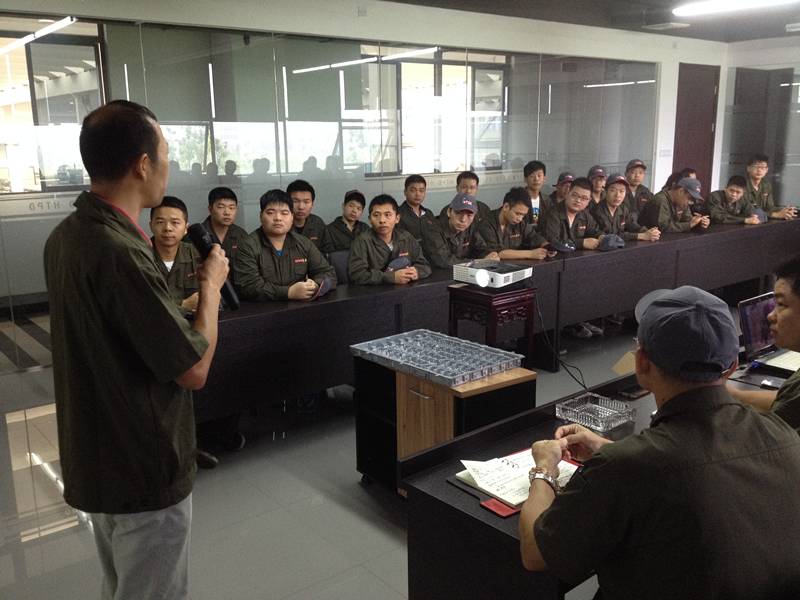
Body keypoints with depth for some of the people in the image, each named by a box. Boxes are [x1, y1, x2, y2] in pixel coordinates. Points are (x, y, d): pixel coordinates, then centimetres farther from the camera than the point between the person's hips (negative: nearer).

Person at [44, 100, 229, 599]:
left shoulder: (66, 236, 1)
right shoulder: (120, 252, -28)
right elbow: (194, 369, -22)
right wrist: (211, 285, -10)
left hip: (96, 459, 9)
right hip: (144, 468, -9)